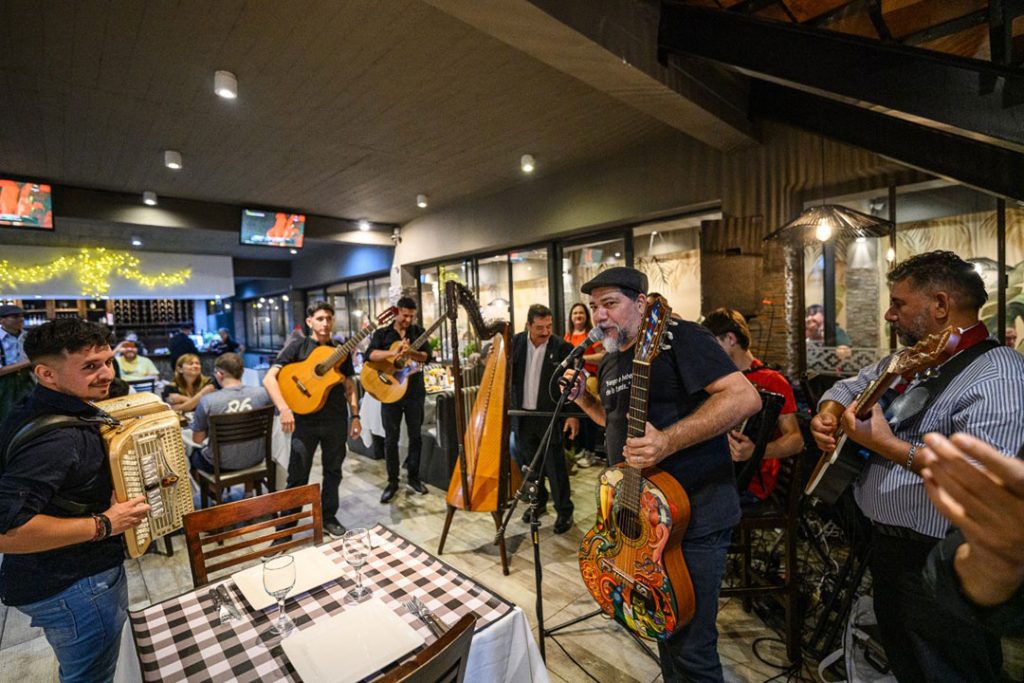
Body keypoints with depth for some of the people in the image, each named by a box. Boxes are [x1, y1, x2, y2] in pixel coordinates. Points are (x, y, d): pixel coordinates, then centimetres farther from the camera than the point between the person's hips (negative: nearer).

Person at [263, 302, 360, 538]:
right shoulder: (297, 347, -4)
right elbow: (269, 378, -12)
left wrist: (355, 416, 3)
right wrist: (284, 409, -26)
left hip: (336, 420, 3)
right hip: (305, 420, -3)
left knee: (333, 471, 14)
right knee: (297, 477, 4)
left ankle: (328, 517, 31)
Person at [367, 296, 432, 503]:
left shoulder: (418, 331, 5)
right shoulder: (382, 333, 2)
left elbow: (427, 356, -9)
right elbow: (370, 354, -17)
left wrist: (410, 353, -29)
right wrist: (394, 353, -33)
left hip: (414, 392, 1)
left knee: (415, 436, 9)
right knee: (391, 438, 5)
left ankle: (413, 476, 25)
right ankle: (392, 481, 18)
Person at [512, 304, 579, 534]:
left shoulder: (562, 348, -11)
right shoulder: (515, 342, -1)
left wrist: (573, 414, -13)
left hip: (550, 417, -3)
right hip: (522, 416, 4)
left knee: (555, 467, 4)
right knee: (530, 464, 18)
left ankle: (564, 511, 22)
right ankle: (538, 502, 38)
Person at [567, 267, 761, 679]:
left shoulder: (679, 338, -15)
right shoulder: (610, 363, 11)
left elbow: (745, 397, -24)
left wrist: (667, 441, -32)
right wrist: (584, 400, 5)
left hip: (695, 516, -8)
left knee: (690, 649, 5)